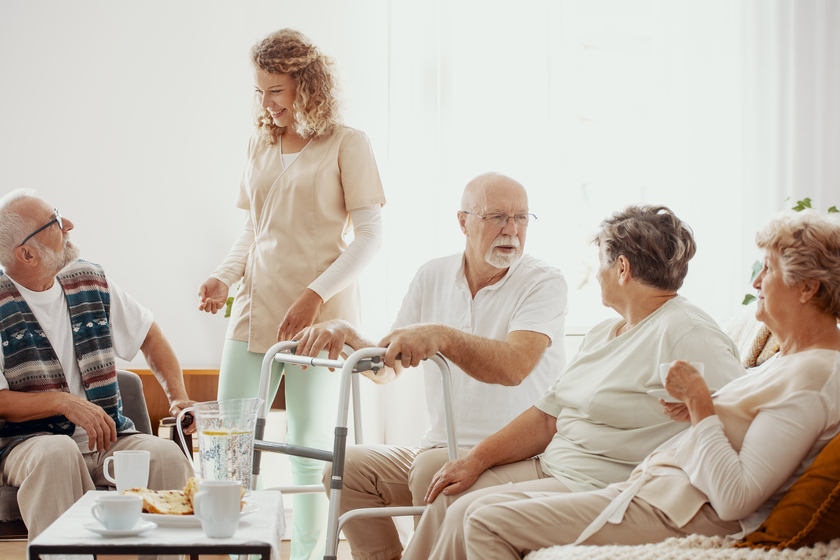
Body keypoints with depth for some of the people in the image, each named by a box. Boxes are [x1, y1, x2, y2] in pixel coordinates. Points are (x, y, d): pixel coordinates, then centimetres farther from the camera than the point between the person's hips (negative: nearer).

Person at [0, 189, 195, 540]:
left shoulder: (91, 281, 10)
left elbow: (148, 335, 20)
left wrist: (178, 396, 6)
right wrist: (62, 401, -20)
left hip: (108, 437, 4)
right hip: (29, 441, -4)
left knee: (167, 455, -25)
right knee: (57, 454, -37)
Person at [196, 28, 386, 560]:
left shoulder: (346, 144, -3)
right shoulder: (261, 145, 14)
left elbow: (370, 236, -7)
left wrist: (315, 296, -17)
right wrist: (225, 277, 1)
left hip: (320, 315, -5)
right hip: (255, 309, 6)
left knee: (309, 446, 1)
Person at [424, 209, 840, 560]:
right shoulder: (789, 357, 16)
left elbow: (735, 498, -24)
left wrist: (700, 403, -17)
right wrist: (695, 411, 6)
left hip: (679, 517, -11)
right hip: (654, 487, 11)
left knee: (489, 521, -13)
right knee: (465, 512, 5)